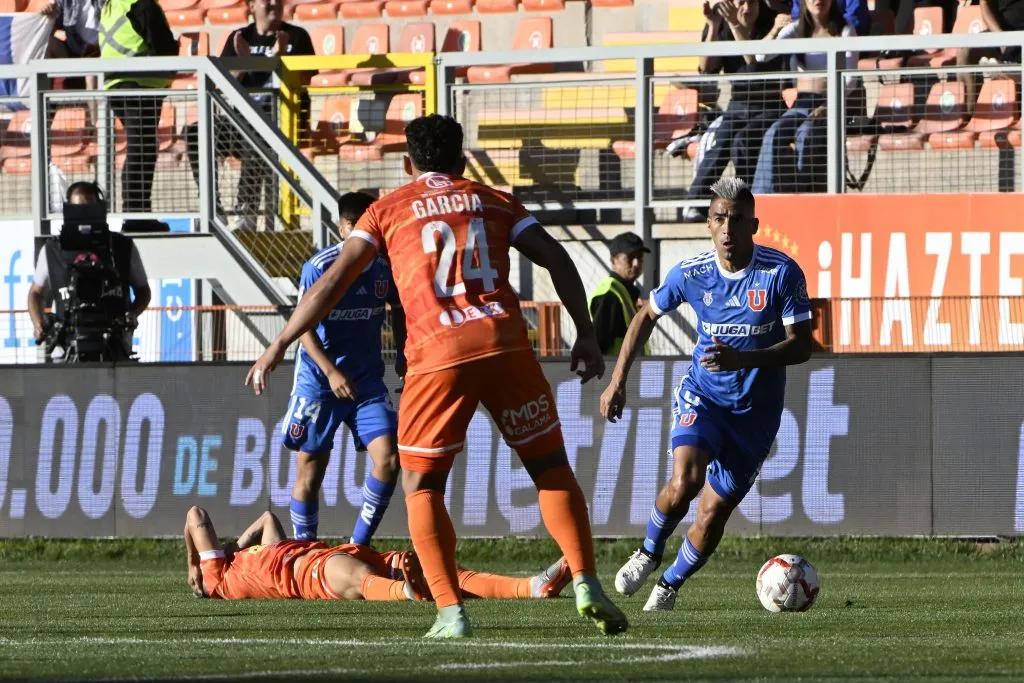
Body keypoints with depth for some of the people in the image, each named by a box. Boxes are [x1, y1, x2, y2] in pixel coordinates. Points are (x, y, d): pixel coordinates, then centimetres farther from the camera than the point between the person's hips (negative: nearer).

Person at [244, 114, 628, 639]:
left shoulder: (389, 210, 15)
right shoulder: (493, 201, 19)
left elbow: (333, 282, 9)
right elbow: (556, 260, 10)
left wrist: (278, 346, 13)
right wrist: (585, 334, 13)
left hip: (438, 356, -2)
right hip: (505, 341, 2)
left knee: (420, 487, 11)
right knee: (552, 468, 14)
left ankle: (451, 612, 0)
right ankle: (585, 584, 2)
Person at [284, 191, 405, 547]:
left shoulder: (385, 267, -3)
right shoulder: (319, 267, -15)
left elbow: (399, 311, 16)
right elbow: (304, 327, -17)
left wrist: (403, 355, 5)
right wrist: (331, 372, -28)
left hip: (368, 381, 3)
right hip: (319, 381, -3)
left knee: (388, 459, -11)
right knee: (310, 473, 2)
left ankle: (358, 547, 2)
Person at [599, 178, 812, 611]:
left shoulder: (782, 273, -17)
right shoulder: (690, 273, -9)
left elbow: (801, 346, -17)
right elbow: (647, 316, 9)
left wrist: (742, 359, -31)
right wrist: (618, 380, 5)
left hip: (756, 409, 0)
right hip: (702, 395, 0)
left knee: (713, 513, 2)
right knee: (685, 481, -26)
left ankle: (671, 583, 28)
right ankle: (649, 552, 3)